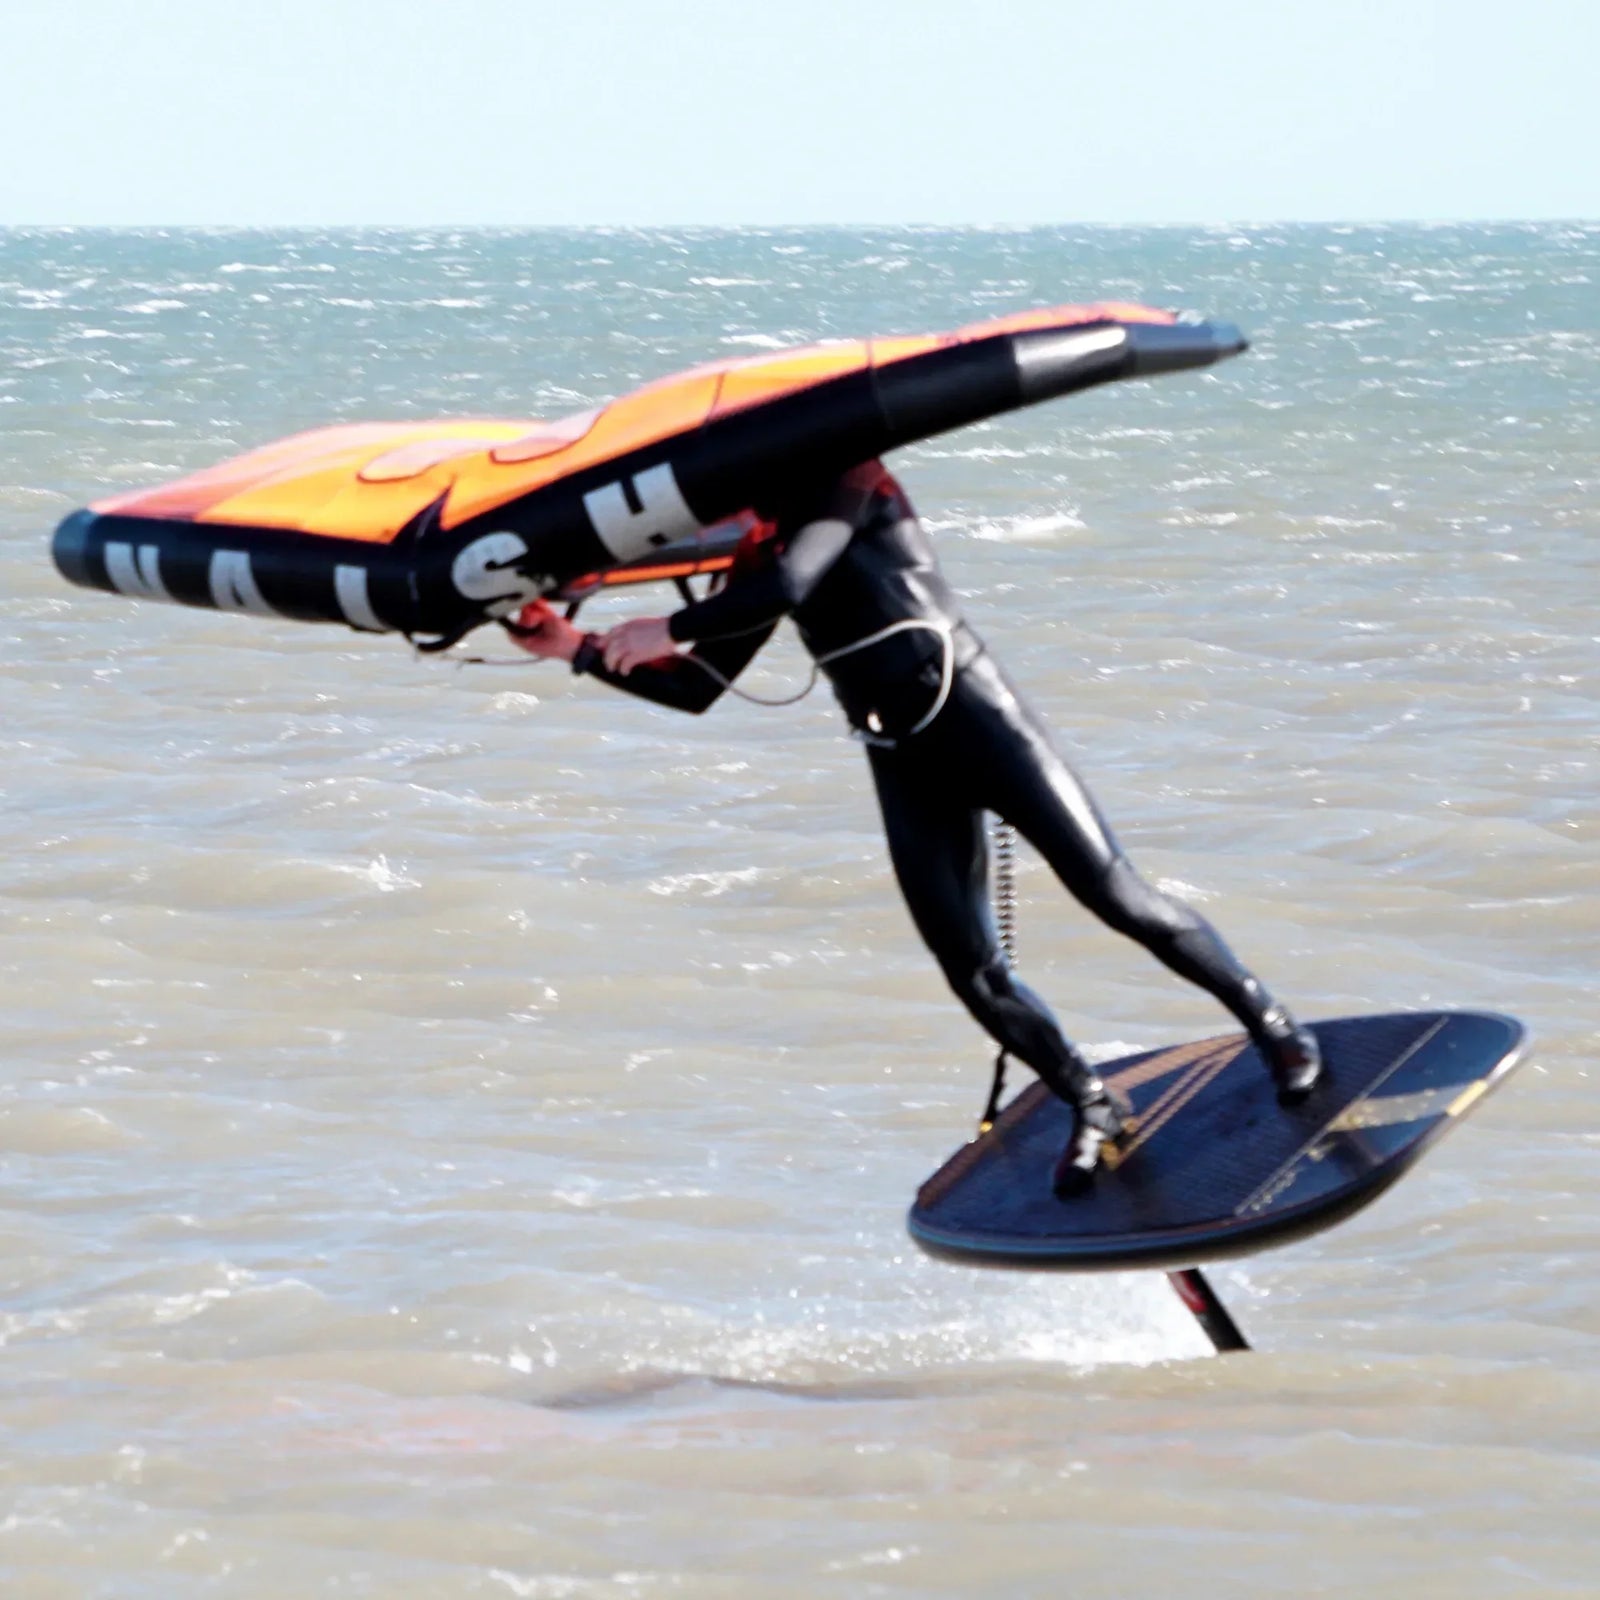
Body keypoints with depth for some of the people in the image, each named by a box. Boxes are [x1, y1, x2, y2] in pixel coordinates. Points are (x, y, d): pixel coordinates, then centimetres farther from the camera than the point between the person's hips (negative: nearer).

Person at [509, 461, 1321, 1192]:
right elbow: (698, 686, 18)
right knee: (972, 974, 1)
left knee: (1117, 898, -9)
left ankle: (1272, 1023, 7)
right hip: (904, 767, 7)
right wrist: (579, 648, 10)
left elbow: (792, 582, -25)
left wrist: (669, 628, -19)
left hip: (981, 724, -7)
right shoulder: (759, 554, 14)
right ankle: (1092, 1109, 19)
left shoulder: (844, 484, -8)